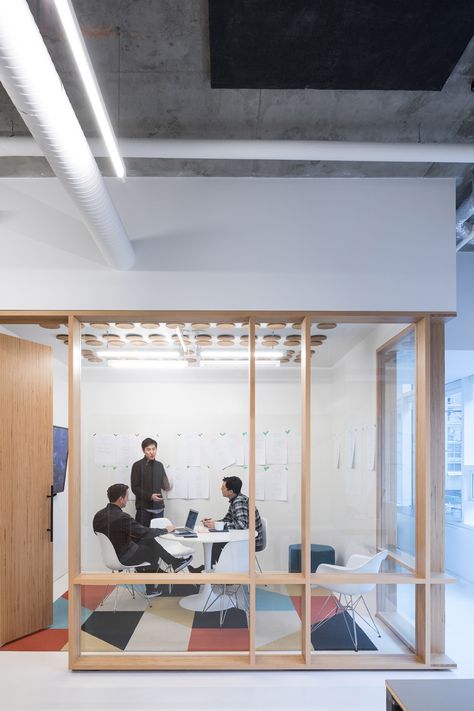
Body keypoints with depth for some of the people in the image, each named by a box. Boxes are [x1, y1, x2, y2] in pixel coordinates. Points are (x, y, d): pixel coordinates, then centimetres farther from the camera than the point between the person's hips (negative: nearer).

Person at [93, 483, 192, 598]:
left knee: (149, 540, 17)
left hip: (108, 554, 7)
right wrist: (165, 530, -6)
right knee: (154, 549, 16)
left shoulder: (98, 515, -5)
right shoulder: (122, 517, -29)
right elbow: (145, 532, -21)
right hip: (124, 558, -7)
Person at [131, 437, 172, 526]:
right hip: (144, 507, -4)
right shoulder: (137, 465, -3)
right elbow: (135, 487, -6)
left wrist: (167, 487, -5)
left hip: (158, 507, 4)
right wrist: (150, 496, -18)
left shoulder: (159, 465, 12)